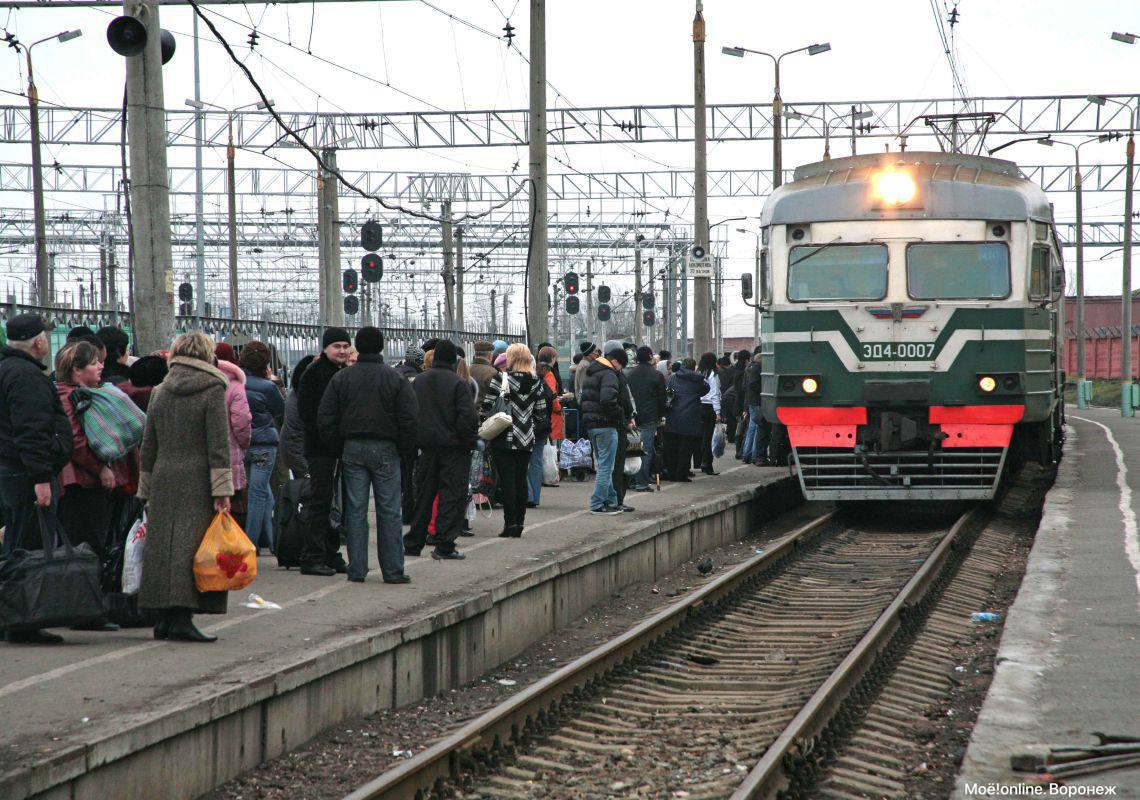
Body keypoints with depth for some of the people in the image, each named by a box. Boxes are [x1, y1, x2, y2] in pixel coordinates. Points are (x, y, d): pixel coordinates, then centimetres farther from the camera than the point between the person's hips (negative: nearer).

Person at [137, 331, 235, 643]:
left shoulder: (159, 391, 12)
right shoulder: (213, 390, -5)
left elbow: (148, 446, 15)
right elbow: (219, 445, -11)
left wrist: (146, 491, 21)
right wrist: (222, 491, -12)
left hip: (163, 480, 5)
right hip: (197, 482, -5)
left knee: (162, 546, 9)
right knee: (192, 546, -5)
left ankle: (164, 618, 11)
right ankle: (181, 617, -11)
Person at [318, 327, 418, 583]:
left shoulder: (341, 378, 4)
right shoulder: (395, 379, -2)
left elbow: (325, 418, 2)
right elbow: (410, 418, -6)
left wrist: (338, 447, 11)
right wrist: (403, 449, 5)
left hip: (352, 449, 2)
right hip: (385, 450, -2)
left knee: (355, 510, 4)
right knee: (389, 512, 1)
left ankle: (357, 570, 3)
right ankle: (393, 570, 1)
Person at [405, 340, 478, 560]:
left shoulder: (418, 382, 6)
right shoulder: (459, 383, -12)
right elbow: (467, 417, -17)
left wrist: (415, 441, 18)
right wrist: (471, 441, -5)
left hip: (426, 447, 5)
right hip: (453, 447, -5)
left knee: (423, 495, 14)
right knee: (452, 496, -1)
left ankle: (413, 543, 17)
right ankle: (444, 545, -5)